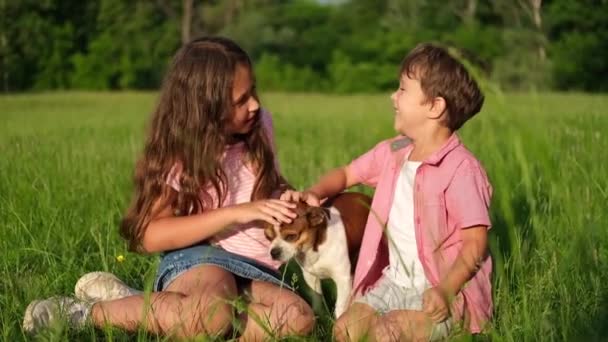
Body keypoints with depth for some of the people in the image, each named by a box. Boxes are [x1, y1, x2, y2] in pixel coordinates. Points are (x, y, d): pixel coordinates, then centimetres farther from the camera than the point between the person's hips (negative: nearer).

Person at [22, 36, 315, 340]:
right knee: (214, 313, -42)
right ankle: (83, 313, -20)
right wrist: (236, 212, -20)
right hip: (197, 259, -6)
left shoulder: (259, 126, 8)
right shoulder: (181, 156, -7)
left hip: (255, 271, 6)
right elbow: (151, 235, -15)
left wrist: (291, 200, 4)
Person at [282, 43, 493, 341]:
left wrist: (446, 290, -28)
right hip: (394, 282, 7)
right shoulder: (391, 153, 7)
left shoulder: (460, 168, -16)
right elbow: (346, 174, 23)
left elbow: (476, 242, -17)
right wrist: (313, 193, 3)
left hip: (439, 292, -7)